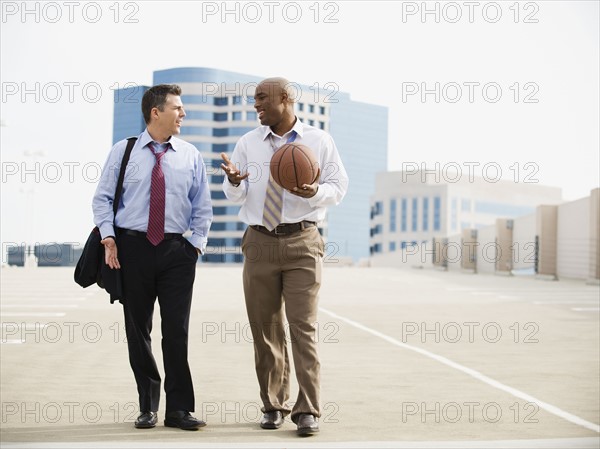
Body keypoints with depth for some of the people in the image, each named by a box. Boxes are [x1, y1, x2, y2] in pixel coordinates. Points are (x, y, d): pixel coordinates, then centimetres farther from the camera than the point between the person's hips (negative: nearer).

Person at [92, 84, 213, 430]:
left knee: (177, 331, -1)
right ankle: (148, 407, 18)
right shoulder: (123, 152, 3)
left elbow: (202, 207, 9)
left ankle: (179, 408, 7)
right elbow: (103, 198, 5)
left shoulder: (190, 156, 6)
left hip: (177, 250, 0)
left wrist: (196, 243, -1)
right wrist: (108, 237, -7)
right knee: (138, 329, 6)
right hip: (133, 247, 0)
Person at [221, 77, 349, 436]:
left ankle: (308, 412, -5)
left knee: (304, 327, -8)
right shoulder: (248, 143, 11)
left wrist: (315, 191, -18)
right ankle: (274, 407, 16)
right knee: (265, 329, 6)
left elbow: (338, 188, 3)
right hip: (260, 242, 3)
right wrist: (235, 181, -15)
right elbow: (235, 196, 9)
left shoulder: (319, 141, 6)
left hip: (302, 243, -3)